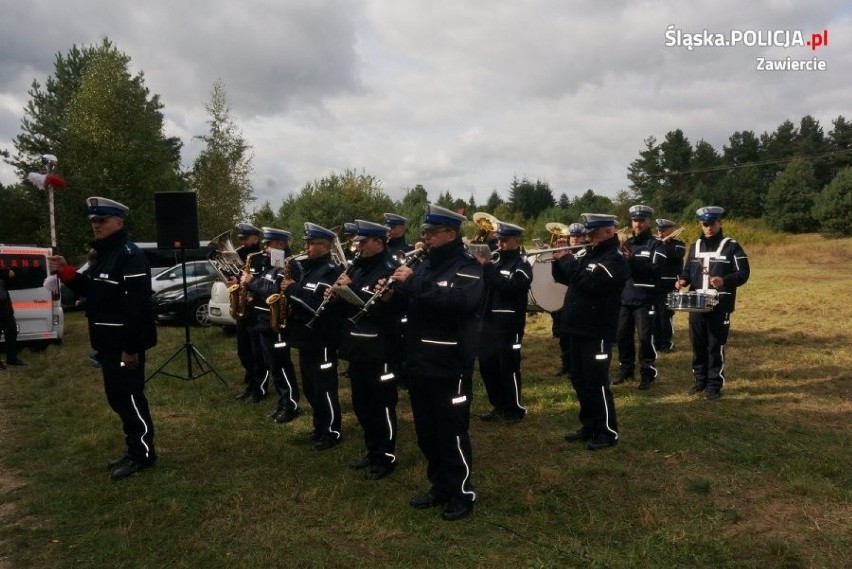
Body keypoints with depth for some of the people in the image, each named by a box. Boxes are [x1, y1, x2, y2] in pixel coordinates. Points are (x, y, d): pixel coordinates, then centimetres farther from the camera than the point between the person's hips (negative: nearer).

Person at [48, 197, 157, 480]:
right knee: (117, 396, 15)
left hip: (125, 343, -10)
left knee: (128, 396, -3)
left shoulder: (130, 255, -17)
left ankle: (143, 453, 9)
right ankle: (135, 448, 27)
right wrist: (66, 273, 6)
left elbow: (137, 304, -23)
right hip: (109, 342, 10)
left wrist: (131, 347, -26)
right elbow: (90, 289, 22)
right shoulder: (104, 254, 16)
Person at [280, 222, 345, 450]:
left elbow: (322, 306, -27)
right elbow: (299, 298, 17)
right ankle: (320, 426, 32)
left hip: (322, 340, -9)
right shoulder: (303, 267, 11)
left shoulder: (331, 272, -15)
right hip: (304, 337, 9)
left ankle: (331, 432, 14)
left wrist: (293, 290, -21)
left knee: (324, 389, 0)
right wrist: (287, 289, -4)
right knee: (309, 388, 18)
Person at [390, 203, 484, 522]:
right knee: (427, 432, 15)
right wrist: (394, 292, -1)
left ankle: (462, 495, 17)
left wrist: (415, 283, -27)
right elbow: (412, 303, 20)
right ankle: (440, 487, 31)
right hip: (419, 363, 8)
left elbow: (461, 301, -29)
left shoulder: (467, 267, -10)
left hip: (450, 366, -8)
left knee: (452, 432, 1)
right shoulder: (425, 266, 14)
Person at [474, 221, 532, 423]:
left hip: (509, 325, -7)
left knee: (508, 368, -1)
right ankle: (498, 406, 24)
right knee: (487, 366, 10)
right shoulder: (496, 261, 15)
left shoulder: (522, 266, -6)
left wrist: (488, 266, -24)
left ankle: (514, 409, 14)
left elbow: (509, 287, -24)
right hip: (489, 322, 7)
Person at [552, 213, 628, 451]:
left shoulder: (615, 259, -12)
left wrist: (567, 259, -17)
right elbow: (564, 277, 17)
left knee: (596, 383, -2)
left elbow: (590, 281, -26)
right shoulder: (587, 254, 14)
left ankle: (608, 432, 11)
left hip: (597, 331, -9)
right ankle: (589, 426, 27)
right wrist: (559, 260, -1)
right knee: (580, 381, 15)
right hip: (578, 328, 9)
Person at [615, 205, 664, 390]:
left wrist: (633, 259, -25)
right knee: (622, 335, 10)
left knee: (645, 337, -4)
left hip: (645, 300, -5)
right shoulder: (626, 243, 15)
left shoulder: (655, 244, -2)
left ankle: (647, 374, 8)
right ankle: (625, 369, 24)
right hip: (625, 298, 5)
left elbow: (655, 270, -15)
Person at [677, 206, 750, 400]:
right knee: (698, 344, 10)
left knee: (716, 346, -1)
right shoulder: (695, 246, 13)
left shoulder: (731, 246, -3)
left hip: (720, 306, -5)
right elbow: (688, 270, 20)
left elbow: (743, 273, -6)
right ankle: (700, 380, 23)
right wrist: (683, 280, -3)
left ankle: (715, 385, 8)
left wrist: (724, 280, -24)